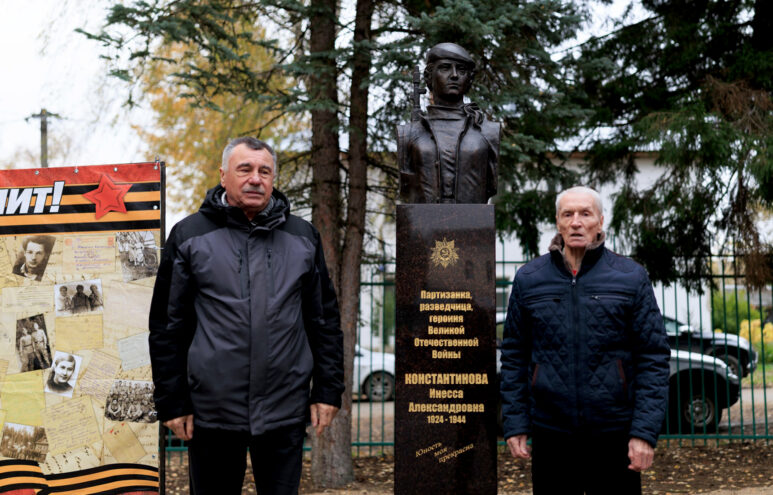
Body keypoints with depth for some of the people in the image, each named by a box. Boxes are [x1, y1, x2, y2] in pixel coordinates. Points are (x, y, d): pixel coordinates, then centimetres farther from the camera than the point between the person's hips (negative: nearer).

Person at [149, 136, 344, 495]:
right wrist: (172, 402, -2)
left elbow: (325, 321, 11)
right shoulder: (190, 236, 2)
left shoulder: (303, 237, 9)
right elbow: (167, 327, 2)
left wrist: (328, 390, 5)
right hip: (212, 411, -1)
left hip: (285, 412, 2)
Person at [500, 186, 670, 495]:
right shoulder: (528, 279, 5)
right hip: (550, 434, 1)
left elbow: (653, 357, -1)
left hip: (615, 434, -1)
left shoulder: (631, 278, 1)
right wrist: (514, 424, 1)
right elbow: (514, 356, 8)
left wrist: (645, 432, -8)